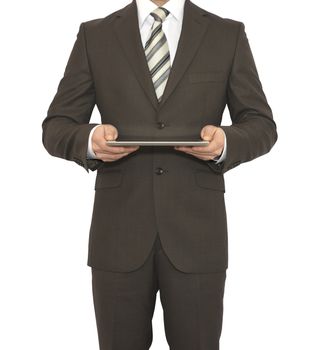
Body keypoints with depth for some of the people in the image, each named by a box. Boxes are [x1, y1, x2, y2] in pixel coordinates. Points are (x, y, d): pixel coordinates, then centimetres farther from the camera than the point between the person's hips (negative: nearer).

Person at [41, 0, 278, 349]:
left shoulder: (228, 34, 5)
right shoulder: (95, 35, 5)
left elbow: (261, 126, 4)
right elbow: (56, 128, 3)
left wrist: (225, 142, -19)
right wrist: (90, 140, -20)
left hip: (196, 232, 0)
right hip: (120, 231, 1)